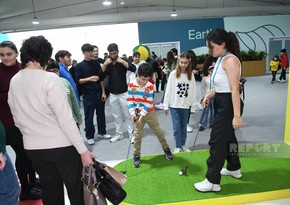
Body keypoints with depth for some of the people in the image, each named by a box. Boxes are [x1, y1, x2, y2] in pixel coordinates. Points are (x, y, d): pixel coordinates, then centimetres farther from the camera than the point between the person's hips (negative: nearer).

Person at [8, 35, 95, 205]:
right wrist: (83, 150, -14)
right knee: (76, 190, 10)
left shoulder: (14, 81, 4)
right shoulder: (50, 78, -15)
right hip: (61, 145, -6)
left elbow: (17, 120, 11)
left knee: (50, 191, 20)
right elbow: (65, 119, -19)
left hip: (33, 147, 6)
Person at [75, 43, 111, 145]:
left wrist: (103, 92, 2)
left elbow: (101, 79, 8)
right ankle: (90, 136, 15)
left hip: (99, 93, 3)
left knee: (101, 114, 11)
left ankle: (102, 132, 26)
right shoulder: (80, 66, -2)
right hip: (88, 94, -3)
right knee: (89, 116, 4)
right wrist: (89, 78, -21)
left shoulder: (96, 63, 7)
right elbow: (78, 80, -7)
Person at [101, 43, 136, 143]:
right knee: (117, 116, 12)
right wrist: (105, 64, -15)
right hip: (112, 94, 3)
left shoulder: (123, 62, -3)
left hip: (123, 93, -3)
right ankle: (119, 134, 25)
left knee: (127, 115, 4)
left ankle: (131, 134, 16)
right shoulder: (107, 63, 6)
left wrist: (121, 61, -21)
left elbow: (133, 68, -21)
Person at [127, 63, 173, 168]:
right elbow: (130, 100, -7)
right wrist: (133, 113, -17)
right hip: (137, 114, 0)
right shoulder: (131, 85, -10)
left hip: (149, 113, 0)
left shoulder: (150, 86, -11)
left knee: (158, 131, 10)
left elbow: (148, 102, -12)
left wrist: (142, 114, -19)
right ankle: (136, 155, 20)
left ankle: (166, 148, 29)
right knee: (137, 135, 6)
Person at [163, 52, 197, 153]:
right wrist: (166, 105, -4)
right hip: (174, 105, -2)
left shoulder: (191, 75, 0)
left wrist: (192, 107, 2)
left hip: (186, 106, 2)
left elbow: (193, 91, 2)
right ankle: (178, 146, 16)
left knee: (184, 127, 14)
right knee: (176, 127, 1)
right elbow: (168, 90, -3)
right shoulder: (173, 74, -5)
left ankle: (183, 144, 30)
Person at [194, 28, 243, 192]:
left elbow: (235, 90, -24)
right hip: (221, 103, 10)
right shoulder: (221, 59, 11)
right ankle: (234, 168, 41)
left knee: (217, 140, -4)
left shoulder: (230, 60, -18)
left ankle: (212, 182, 8)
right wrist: (210, 95, 0)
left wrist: (237, 115, -26)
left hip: (229, 104, -10)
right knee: (227, 136, 21)